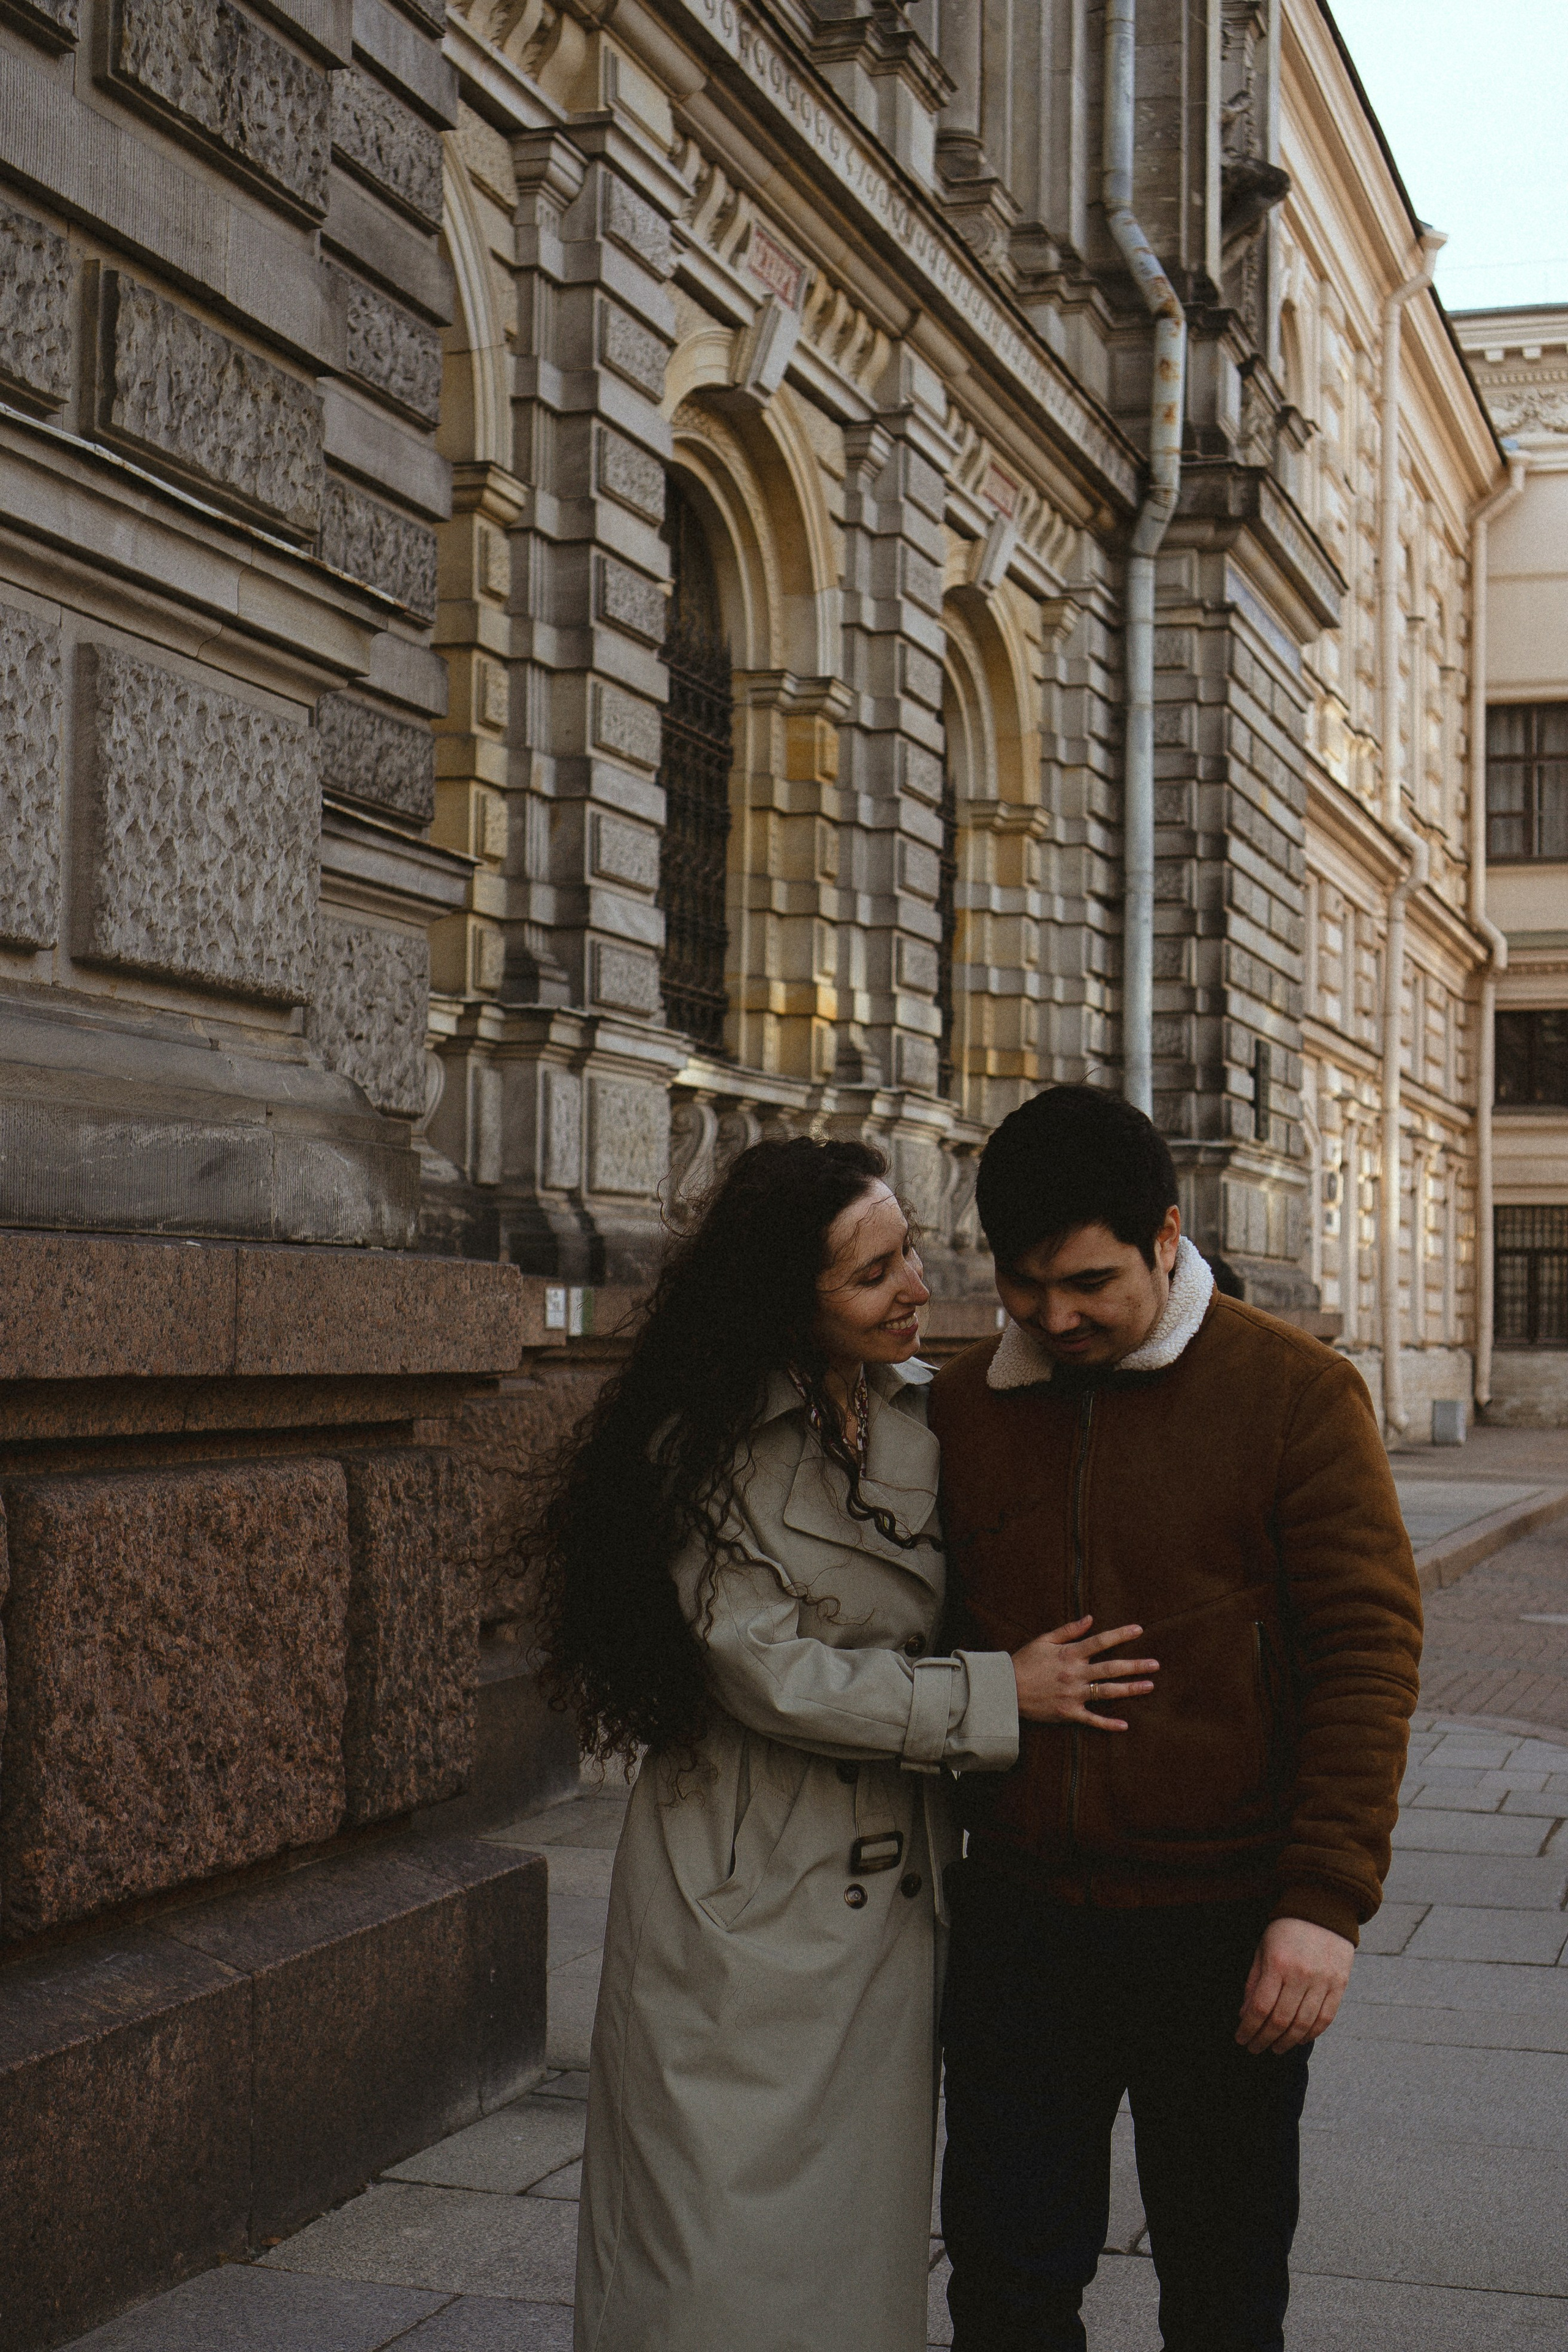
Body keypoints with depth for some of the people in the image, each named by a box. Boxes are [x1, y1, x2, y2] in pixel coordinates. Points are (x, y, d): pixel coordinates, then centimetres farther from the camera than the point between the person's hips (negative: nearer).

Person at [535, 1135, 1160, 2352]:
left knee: (863, 2231, 13)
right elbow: (770, 1672, -16)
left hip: (893, 1892, 5)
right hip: (741, 1902, -5)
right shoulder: (709, 1444, -12)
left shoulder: (930, 1413, 4)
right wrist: (997, 1693, -14)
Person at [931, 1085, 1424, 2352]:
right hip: (1020, 1911, 3)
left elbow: (1369, 1648, -10)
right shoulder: (960, 1408, 4)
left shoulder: (1296, 1393, -8)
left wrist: (1328, 1899, -16)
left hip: (1225, 1926, -3)